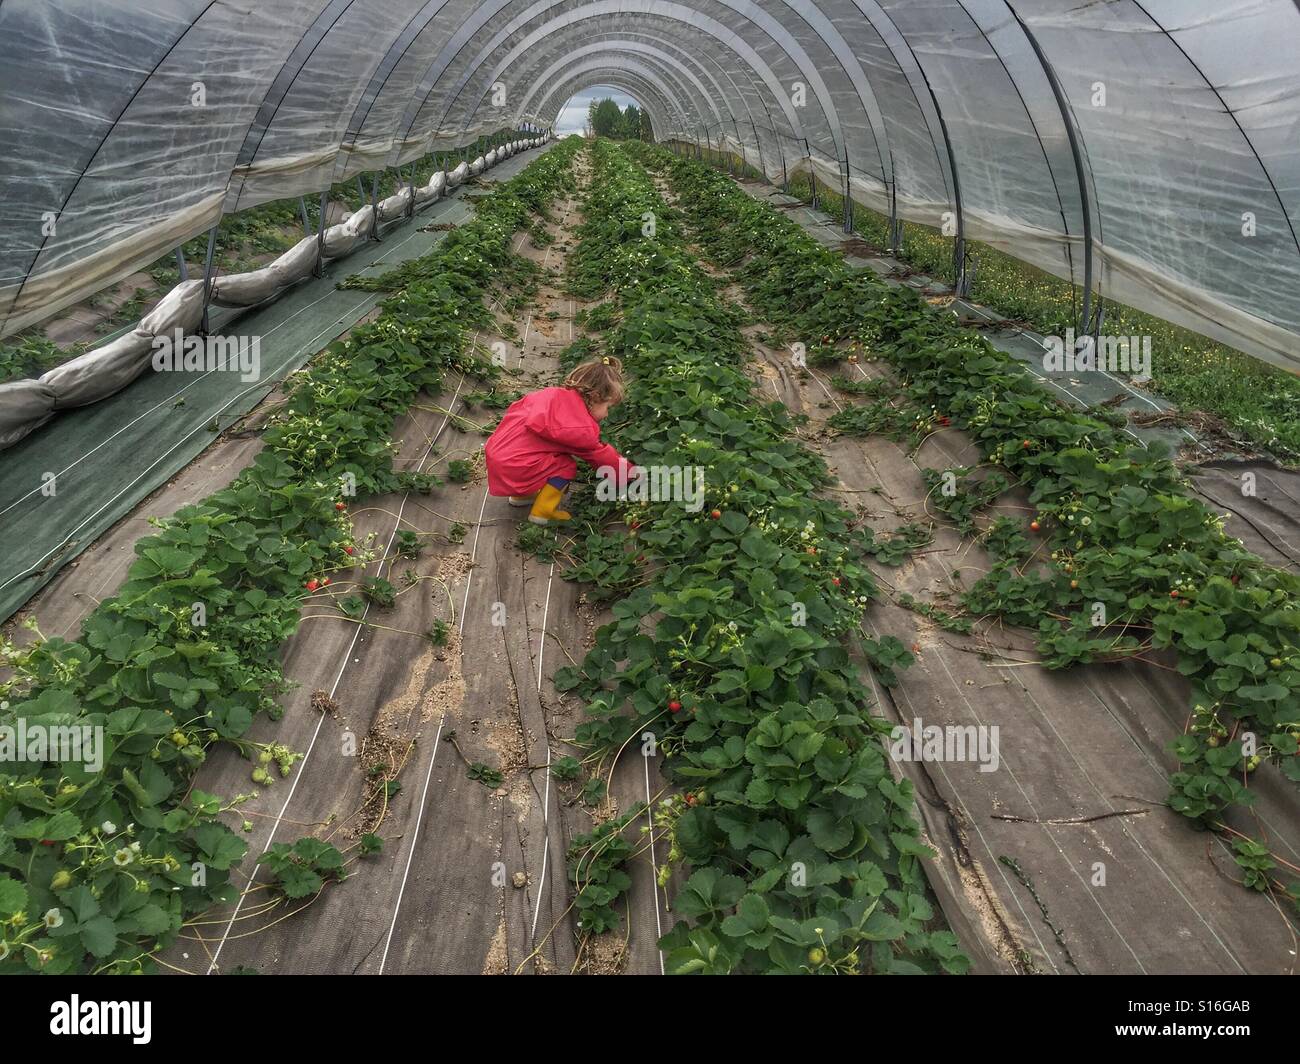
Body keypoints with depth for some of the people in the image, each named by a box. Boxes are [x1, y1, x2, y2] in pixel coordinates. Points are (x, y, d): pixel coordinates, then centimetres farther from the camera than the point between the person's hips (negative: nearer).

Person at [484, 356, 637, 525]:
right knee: (567, 466, 0)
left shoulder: (555, 394, 8)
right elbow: (600, 455, 2)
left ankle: (521, 496, 25)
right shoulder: (582, 428, -12)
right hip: (512, 470, -8)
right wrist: (629, 472, 15)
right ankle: (542, 512, 2)